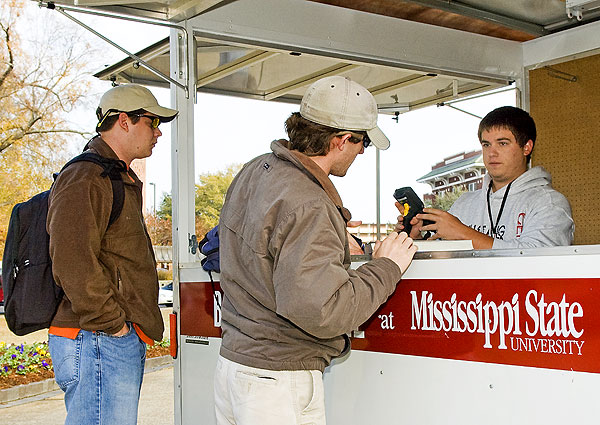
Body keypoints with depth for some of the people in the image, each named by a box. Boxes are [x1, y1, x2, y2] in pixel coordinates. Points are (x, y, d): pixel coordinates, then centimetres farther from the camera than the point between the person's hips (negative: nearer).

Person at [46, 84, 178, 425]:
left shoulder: (121, 181, 22)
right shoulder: (84, 180, -13)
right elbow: (72, 264, -23)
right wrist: (112, 324, -18)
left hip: (123, 339, 10)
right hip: (98, 342, -10)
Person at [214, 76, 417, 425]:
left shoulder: (255, 171, 6)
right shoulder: (307, 207, -24)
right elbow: (321, 312, -30)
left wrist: (332, 235, 20)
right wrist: (386, 267, -17)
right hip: (280, 382, -9)